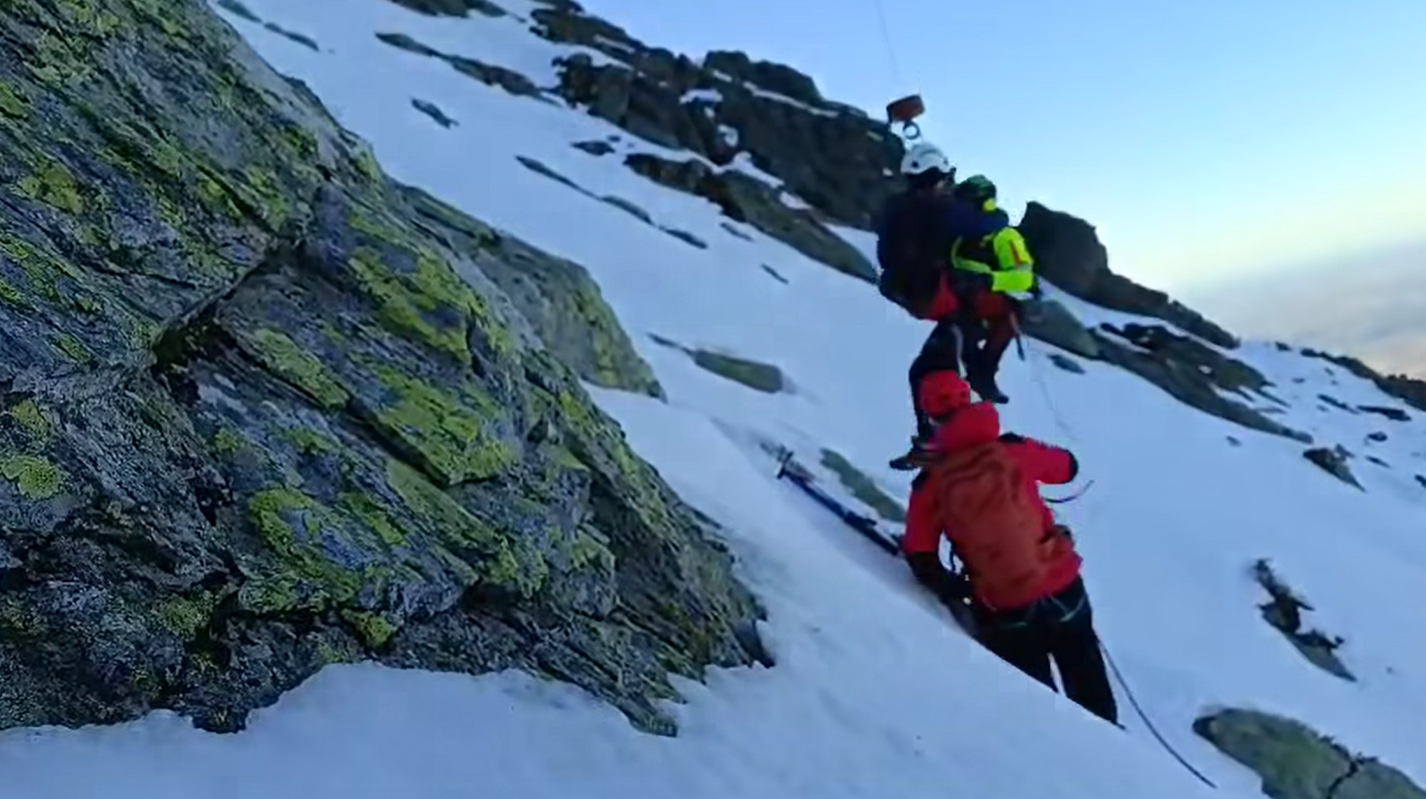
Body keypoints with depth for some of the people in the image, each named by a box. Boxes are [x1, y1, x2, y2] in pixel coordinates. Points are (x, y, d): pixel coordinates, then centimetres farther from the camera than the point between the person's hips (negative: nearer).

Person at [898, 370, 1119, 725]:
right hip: (1063, 587, 2)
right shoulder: (1013, 450, -9)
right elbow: (1068, 467, 10)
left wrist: (950, 588, 2)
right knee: (1085, 674, 28)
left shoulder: (929, 485, -9)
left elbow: (920, 557, -11)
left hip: (1004, 610, -2)